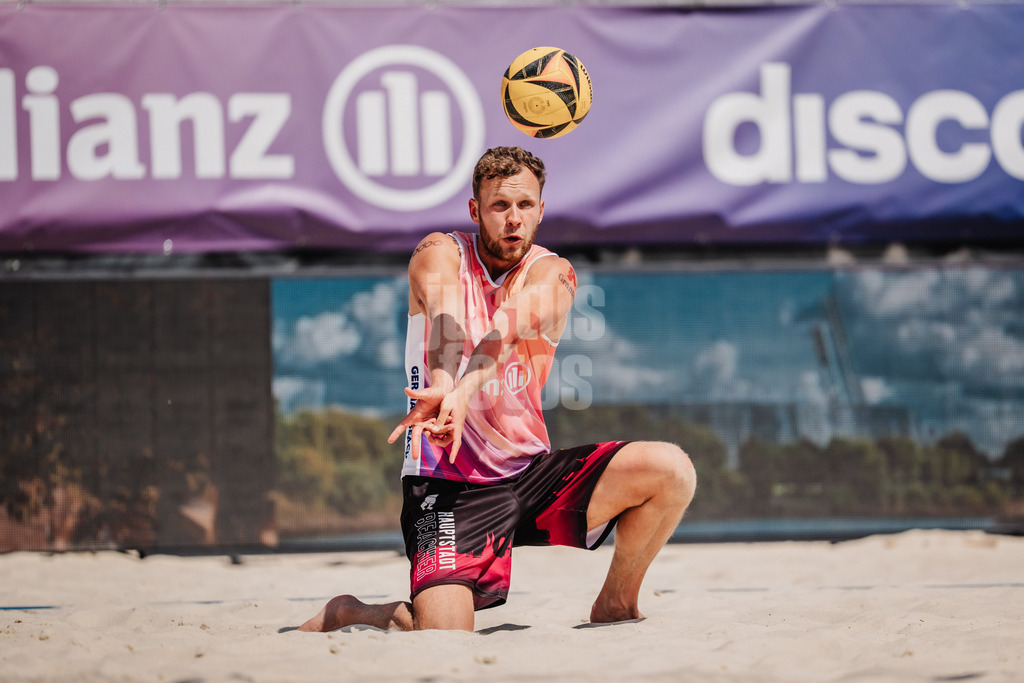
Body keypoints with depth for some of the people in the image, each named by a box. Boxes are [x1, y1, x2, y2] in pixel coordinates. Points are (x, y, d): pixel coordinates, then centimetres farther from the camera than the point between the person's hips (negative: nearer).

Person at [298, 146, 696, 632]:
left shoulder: (553, 274, 1)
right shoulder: (440, 255, -1)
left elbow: (512, 324, -21)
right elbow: (445, 322, -24)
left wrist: (462, 391, -43)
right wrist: (444, 388, -47)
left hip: (532, 471, 4)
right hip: (449, 482, -4)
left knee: (671, 470, -15)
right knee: (444, 637, -23)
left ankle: (615, 605, 9)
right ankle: (347, 613, 11)